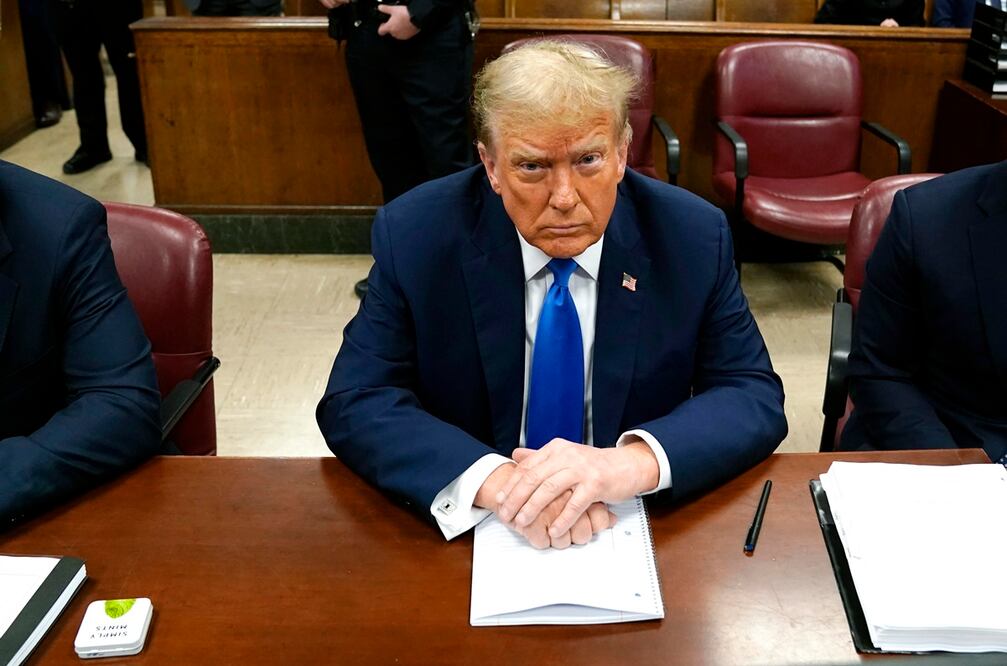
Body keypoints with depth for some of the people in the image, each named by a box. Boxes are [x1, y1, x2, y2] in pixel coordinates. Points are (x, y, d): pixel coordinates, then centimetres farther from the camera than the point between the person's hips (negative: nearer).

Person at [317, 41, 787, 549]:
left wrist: (636, 461, -29)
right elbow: (354, 405, -13)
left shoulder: (693, 237, -8)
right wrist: (494, 479, -30)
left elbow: (756, 398, -8)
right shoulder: (414, 236, -11)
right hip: (471, 528, -1)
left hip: (634, 523, 1)